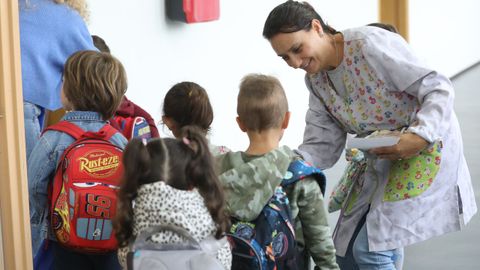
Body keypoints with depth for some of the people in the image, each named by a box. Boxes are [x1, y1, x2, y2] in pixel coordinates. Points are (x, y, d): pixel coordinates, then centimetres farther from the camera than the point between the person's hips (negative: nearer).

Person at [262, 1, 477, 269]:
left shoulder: (371, 44, -22)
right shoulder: (316, 80, 2)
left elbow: (438, 87, -20)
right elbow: (323, 145, -5)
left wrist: (420, 136, -34)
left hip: (427, 147, -8)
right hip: (384, 160, 8)